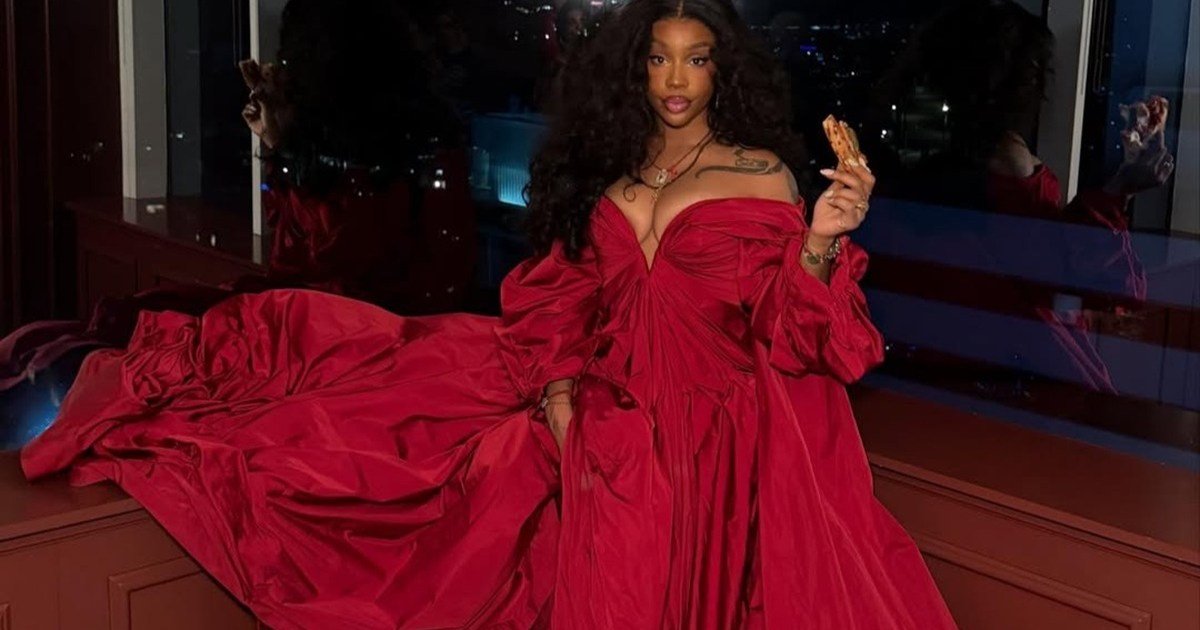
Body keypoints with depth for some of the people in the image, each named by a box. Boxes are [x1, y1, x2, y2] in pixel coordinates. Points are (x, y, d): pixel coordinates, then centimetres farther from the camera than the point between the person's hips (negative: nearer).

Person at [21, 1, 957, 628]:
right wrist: (561, 399, -4)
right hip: (609, 417, 3)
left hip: (714, 434, -3)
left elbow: (790, 332, -7)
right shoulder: (607, 170, 10)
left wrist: (822, 242, -24)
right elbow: (564, 299, 11)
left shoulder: (762, 176, -2)